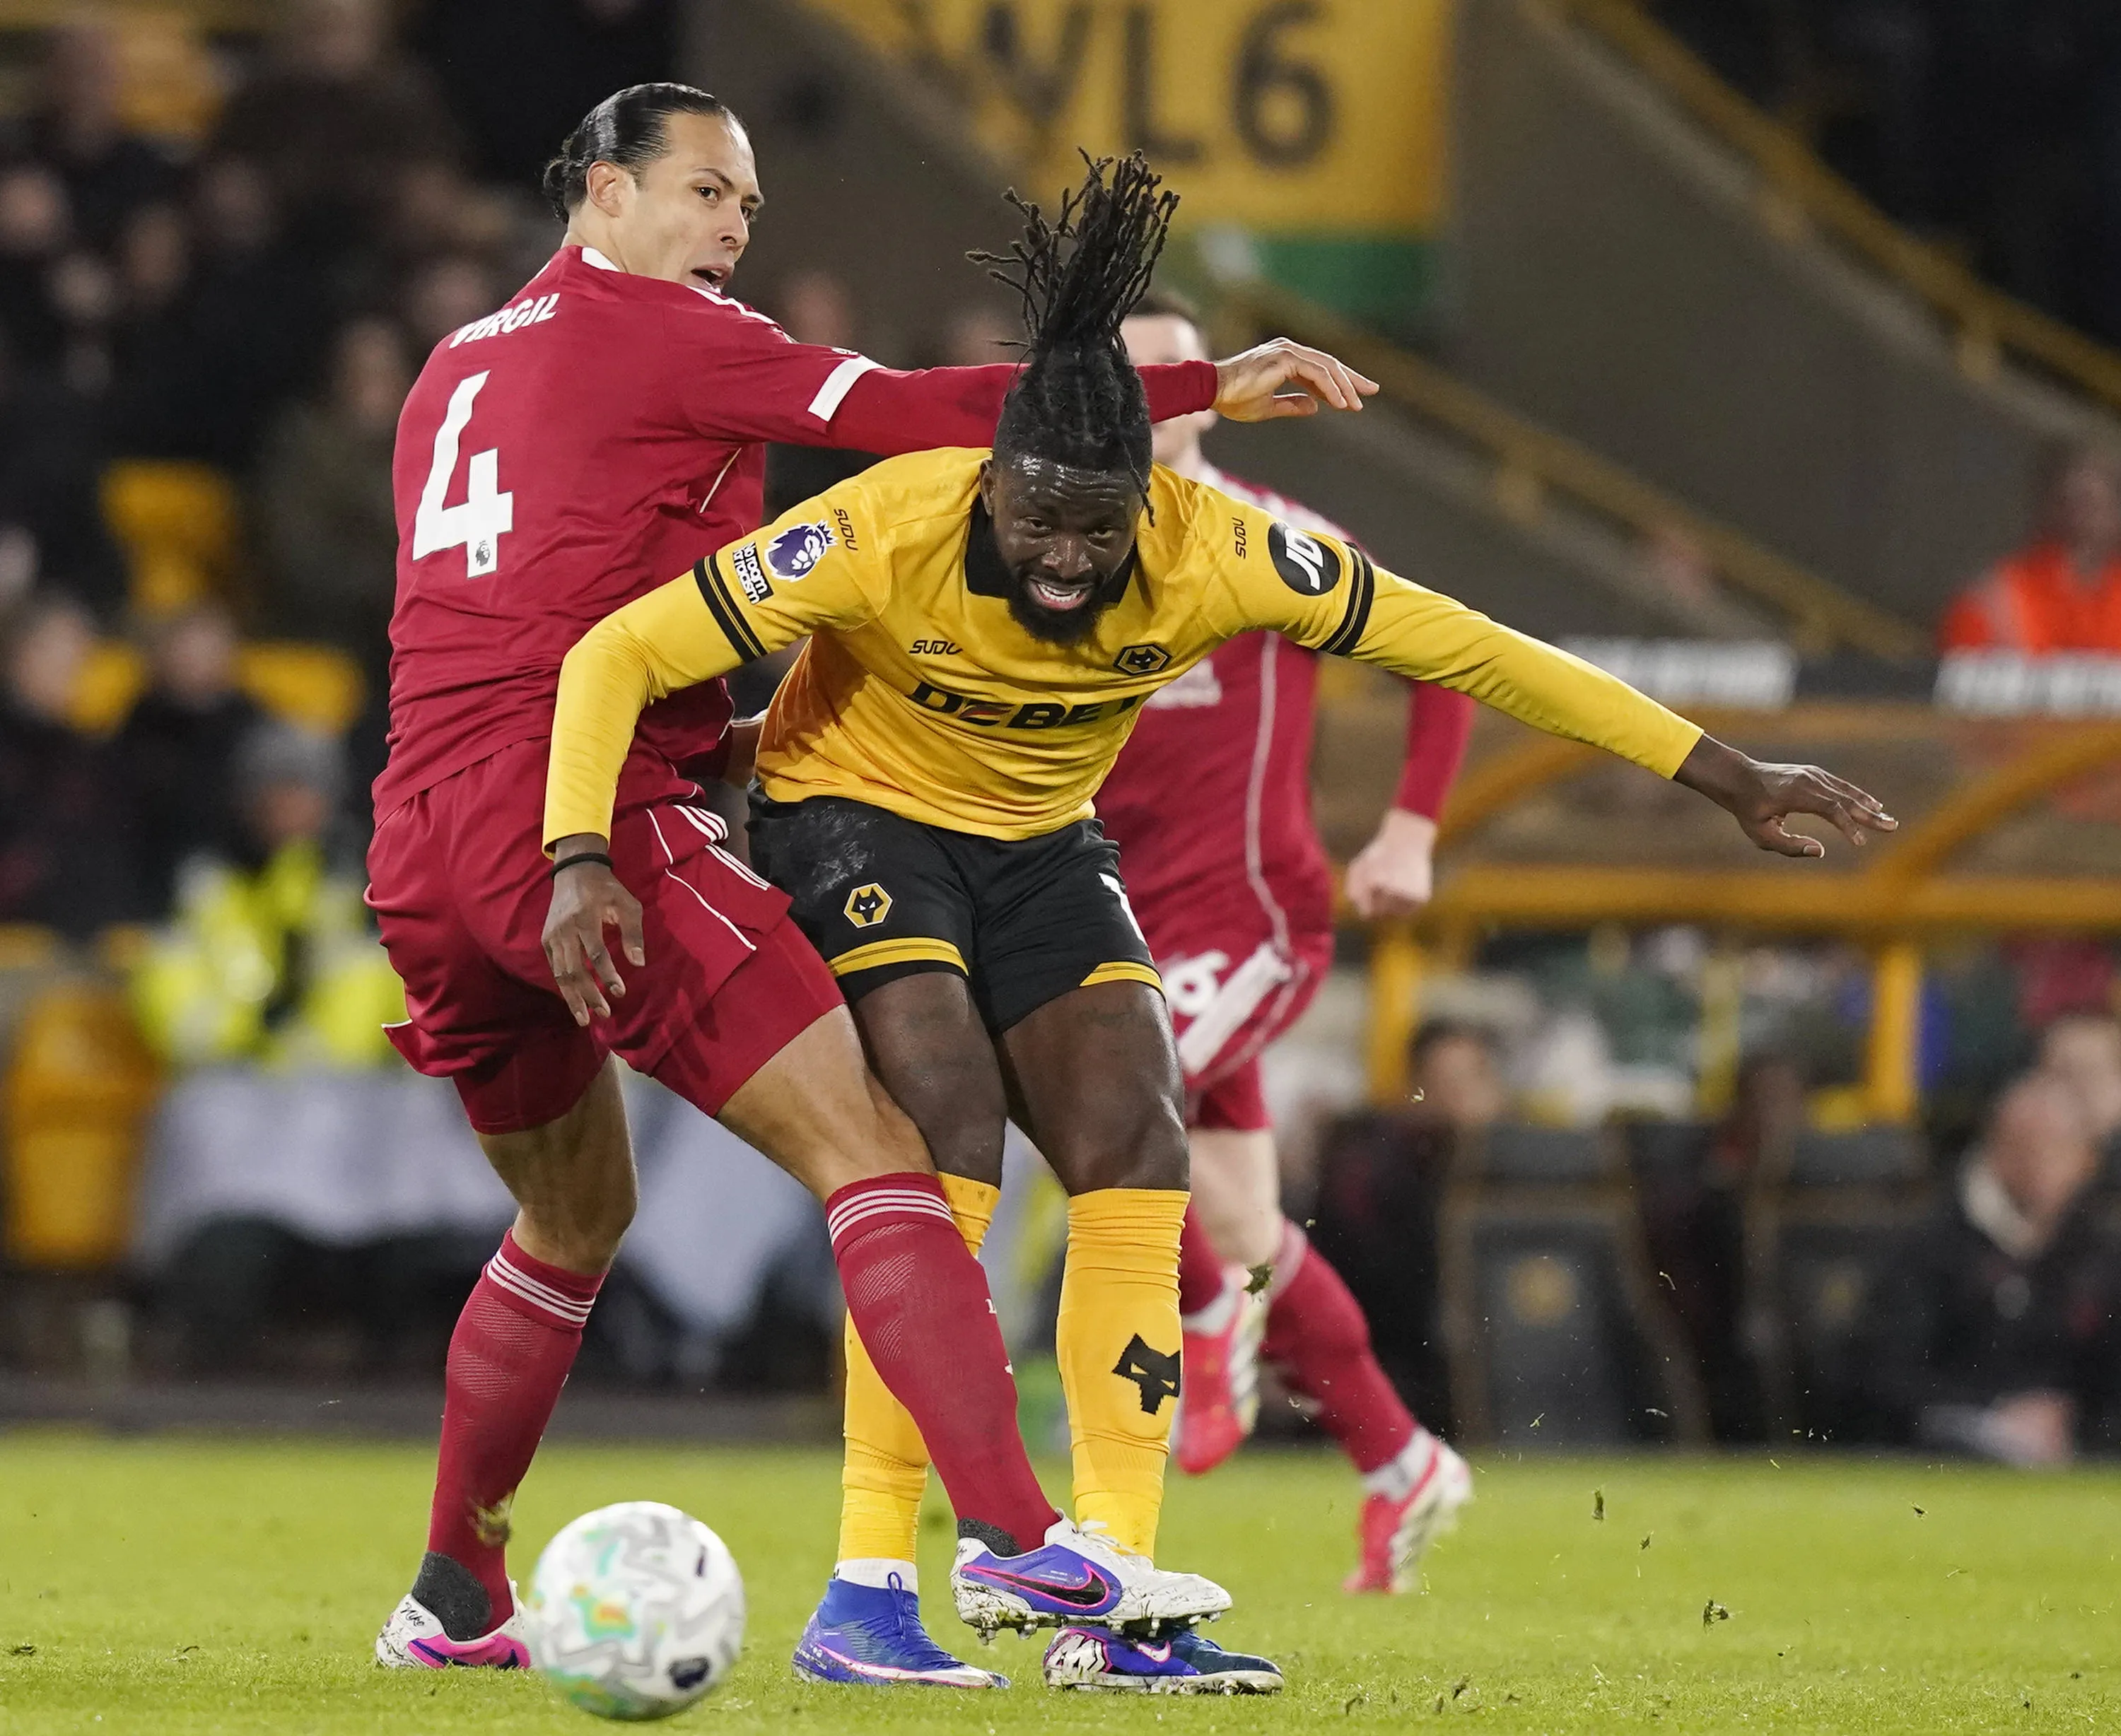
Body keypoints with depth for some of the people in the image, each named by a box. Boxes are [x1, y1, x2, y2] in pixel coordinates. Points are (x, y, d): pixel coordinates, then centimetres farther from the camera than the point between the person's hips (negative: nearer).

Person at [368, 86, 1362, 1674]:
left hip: (420, 848, 9)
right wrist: (1205, 389, -7)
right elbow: (919, 413, -8)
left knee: (575, 1217, 26)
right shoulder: (655, 334, 0)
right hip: (583, 811, -9)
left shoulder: (456, 370, 24)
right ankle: (1011, 1533, -28)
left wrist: (724, 744, 24)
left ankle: (454, 1601, 31)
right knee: (867, 1144, -13)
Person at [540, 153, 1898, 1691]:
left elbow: (1462, 648, -14)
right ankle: (866, 1592, -22)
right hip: (853, 817, -4)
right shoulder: (885, 533, -32)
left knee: (1138, 1159, -11)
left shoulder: (1216, 554, -24)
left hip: (1041, 846, 4)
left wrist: (1727, 778, -12)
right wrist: (579, 856, -42)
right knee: (948, 1140, -24)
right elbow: (619, 655, -27)